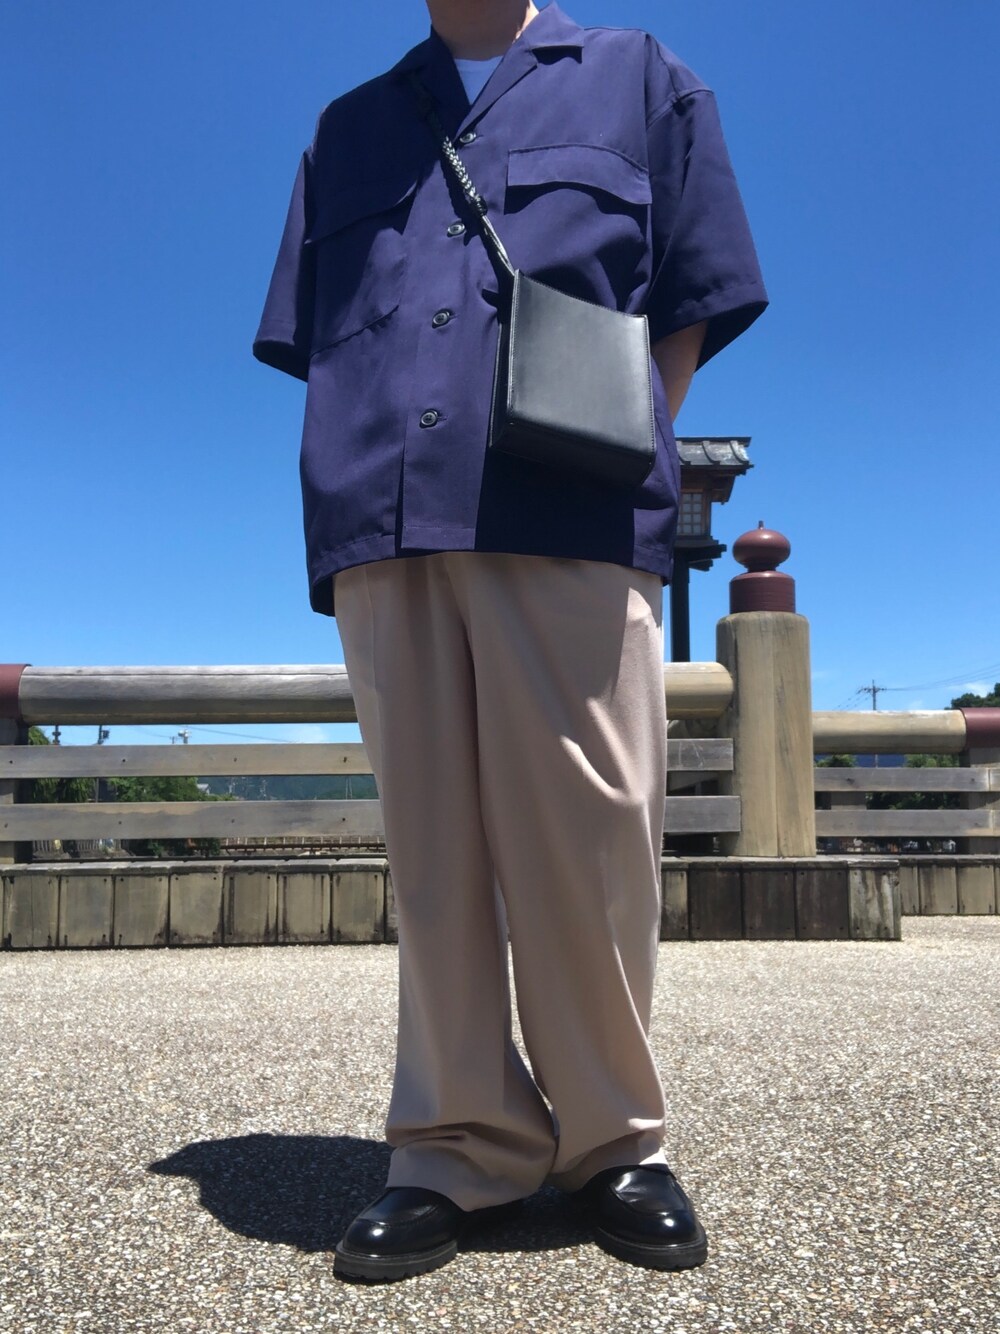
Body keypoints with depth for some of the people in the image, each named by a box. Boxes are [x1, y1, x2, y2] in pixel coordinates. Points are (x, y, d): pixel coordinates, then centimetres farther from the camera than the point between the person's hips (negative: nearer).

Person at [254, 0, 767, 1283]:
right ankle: (459, 1151, 9)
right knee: (431, 845, 0)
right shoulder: (347, 129, 29)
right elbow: (312, 345, 22)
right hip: (384, 531, 3)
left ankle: (611, 1141, 10)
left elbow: (690, 310, 14)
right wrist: (362, 482, 6)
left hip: (573, 527, -2)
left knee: (585, 839, -6)